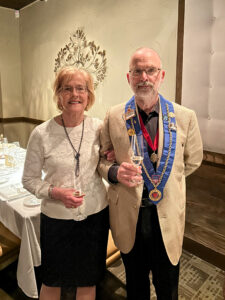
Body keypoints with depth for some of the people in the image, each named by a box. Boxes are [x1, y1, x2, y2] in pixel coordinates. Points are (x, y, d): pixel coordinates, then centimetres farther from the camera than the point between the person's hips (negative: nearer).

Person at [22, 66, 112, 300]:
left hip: (95, 214, 2)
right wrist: (54, 192, -21)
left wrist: (111, 158, -11)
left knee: (88, 280, 22)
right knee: (52, 281, 22)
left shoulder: (98, 127, -6)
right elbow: (29, 180, -4)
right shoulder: (41, 134, -13)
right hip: (56, 218, -1)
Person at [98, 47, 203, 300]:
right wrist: (115, 172, -18)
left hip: (168, 215, 0)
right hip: (128, 215, 1)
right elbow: (102, 160, 2)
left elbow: (192, 161, 9)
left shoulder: (185, 117, -6)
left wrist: (166, 181, 4)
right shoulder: (114, 117, -5)